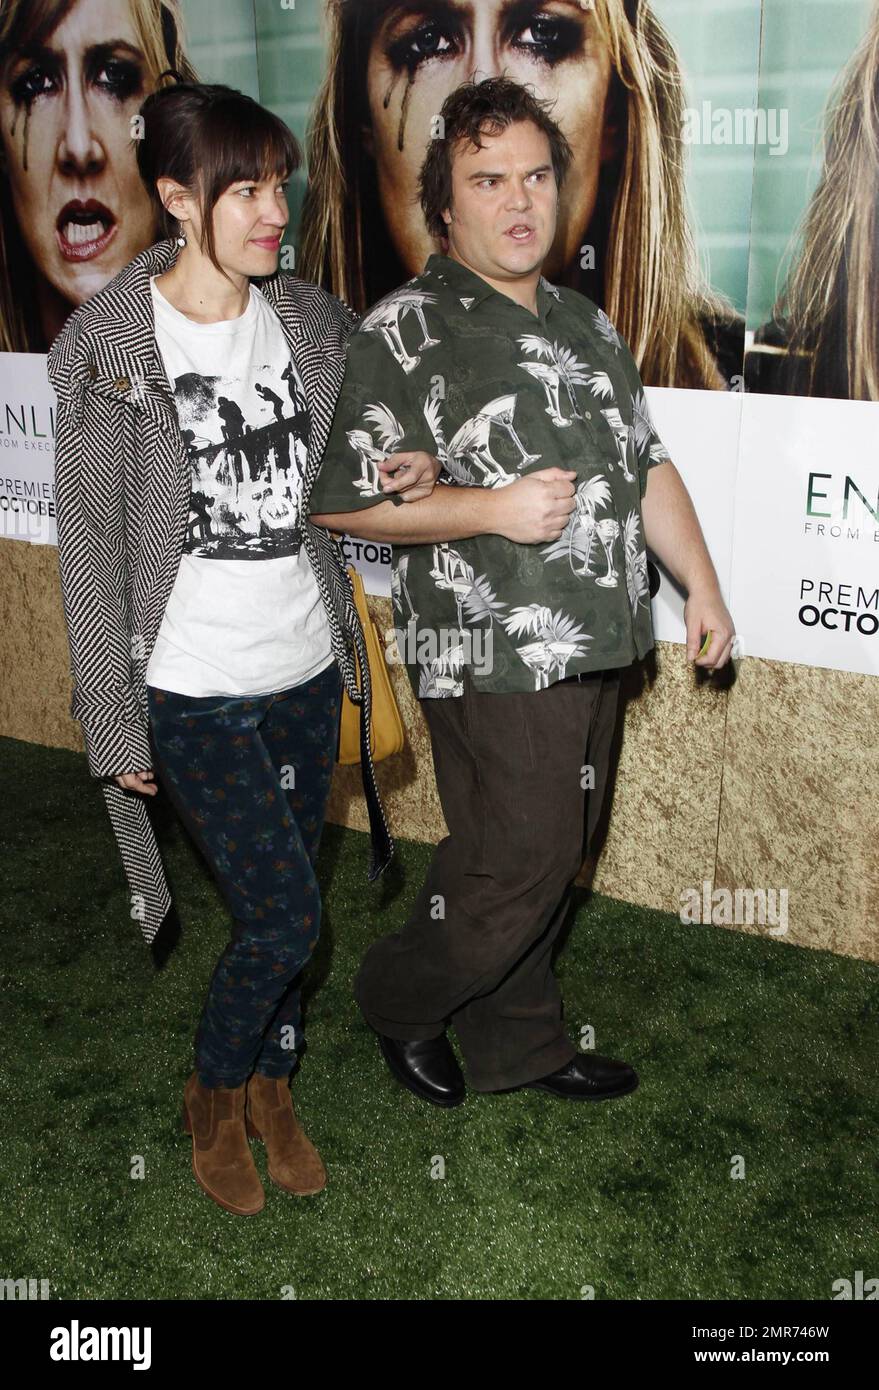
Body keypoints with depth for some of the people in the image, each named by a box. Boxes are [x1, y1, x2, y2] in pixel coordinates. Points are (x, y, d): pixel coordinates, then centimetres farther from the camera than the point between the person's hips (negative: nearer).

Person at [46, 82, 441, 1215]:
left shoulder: (312, 321, 3)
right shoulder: (109, 344, -11)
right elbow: (89, 547, -9)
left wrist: (413, 471, -6)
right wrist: (116, 725, -9)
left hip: (307, 669, 5)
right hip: (196, 688, -4)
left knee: (280, 905, 16)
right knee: (284, 917, -4)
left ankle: (271, 1088, 40)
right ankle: (212, 1094, 26)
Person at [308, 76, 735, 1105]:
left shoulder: (584, 323, 14)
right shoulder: (404, 333, -8)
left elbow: (647, 465, 17)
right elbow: (339, 500, -12)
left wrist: (702, 586, 9)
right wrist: (492, 508, -20)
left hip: (592, 652, 7)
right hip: (493, 663, -7)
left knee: (546, 864, 16)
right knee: (516, 870, -1)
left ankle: (517, 1047, 35)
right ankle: (399, 1000, 27)